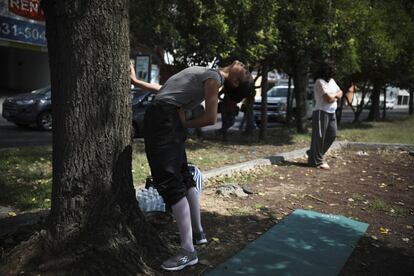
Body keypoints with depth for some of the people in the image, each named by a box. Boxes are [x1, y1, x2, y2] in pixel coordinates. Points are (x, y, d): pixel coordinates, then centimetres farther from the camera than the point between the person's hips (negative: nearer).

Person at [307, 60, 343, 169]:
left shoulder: (331, 81, 14)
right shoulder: (320, 82, -15)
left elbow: (340, 93, 16)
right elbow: (328, 98, -20)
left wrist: (333, 96, -5)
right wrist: (335, 95, 1)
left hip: (331, 113, 9)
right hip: (321, 112, -9)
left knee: (332, 135, 12)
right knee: (319, 137, -2)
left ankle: (313, 155, 24)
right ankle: (317, 161, 7)